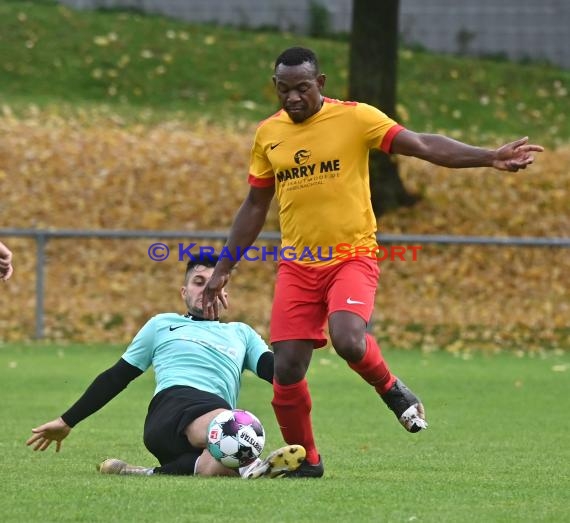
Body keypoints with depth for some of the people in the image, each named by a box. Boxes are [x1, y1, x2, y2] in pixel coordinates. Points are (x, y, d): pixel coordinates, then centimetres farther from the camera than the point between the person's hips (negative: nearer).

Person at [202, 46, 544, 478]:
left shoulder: (354, 118, -6)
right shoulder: (268, 134, 8)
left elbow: (423, 146, -12)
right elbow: (255, 207, 17)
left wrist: (490, 157, -24)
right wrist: (223, 271, 17)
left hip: (352, 256, -4)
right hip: (297, 265, 4)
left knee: (348, 341, -30)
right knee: (286, 369, -4)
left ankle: (392, 389, 3)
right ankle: (305, 460, 16)